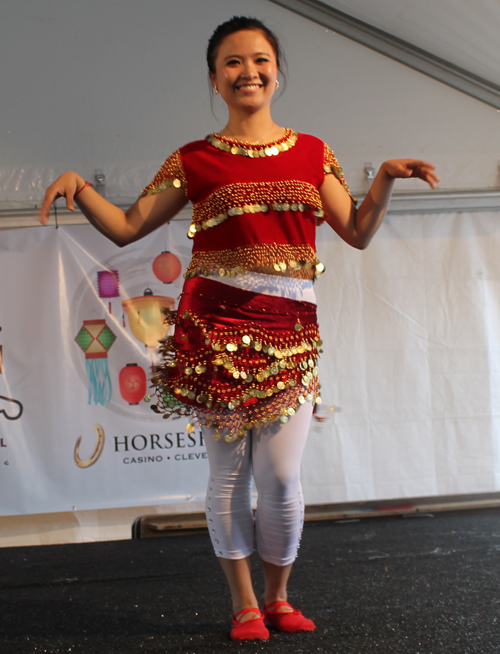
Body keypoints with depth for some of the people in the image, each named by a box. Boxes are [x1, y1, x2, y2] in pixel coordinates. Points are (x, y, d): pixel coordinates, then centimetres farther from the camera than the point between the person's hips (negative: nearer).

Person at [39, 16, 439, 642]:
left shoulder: (311, 153, 14)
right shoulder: (195, 160, 8)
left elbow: (357, 232, 15)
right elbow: (127, 227, 9)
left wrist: (385, 178, 2)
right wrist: (78, 186, -5)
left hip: (290, 327, 1)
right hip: (216, 322, -1)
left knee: (281, 474, -4)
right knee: (229, 468, 2)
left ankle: (278, 597, 19)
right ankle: (244, 604, 16)